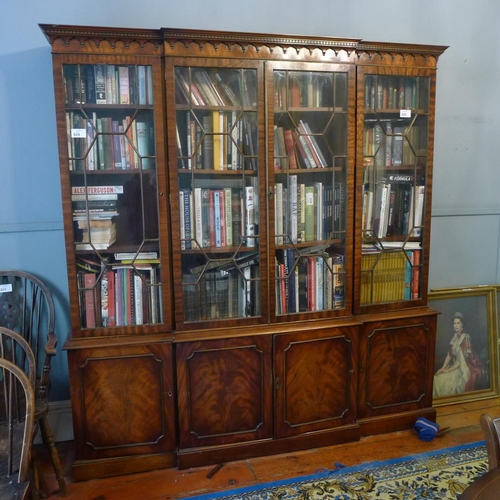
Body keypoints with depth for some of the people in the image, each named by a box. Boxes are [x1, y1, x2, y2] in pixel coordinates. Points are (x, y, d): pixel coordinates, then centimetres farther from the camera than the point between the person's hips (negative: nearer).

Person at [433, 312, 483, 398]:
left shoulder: (466, 337, -13)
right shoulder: (455, 337, 8)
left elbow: (464, 358, -16)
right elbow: (449, 355, 8)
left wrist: (449, 370, -15)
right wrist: (443, 368, -7)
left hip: (465, 368, -7)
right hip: (456, 366, 7)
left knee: (450, 383, -26)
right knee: (437, 378, -11)